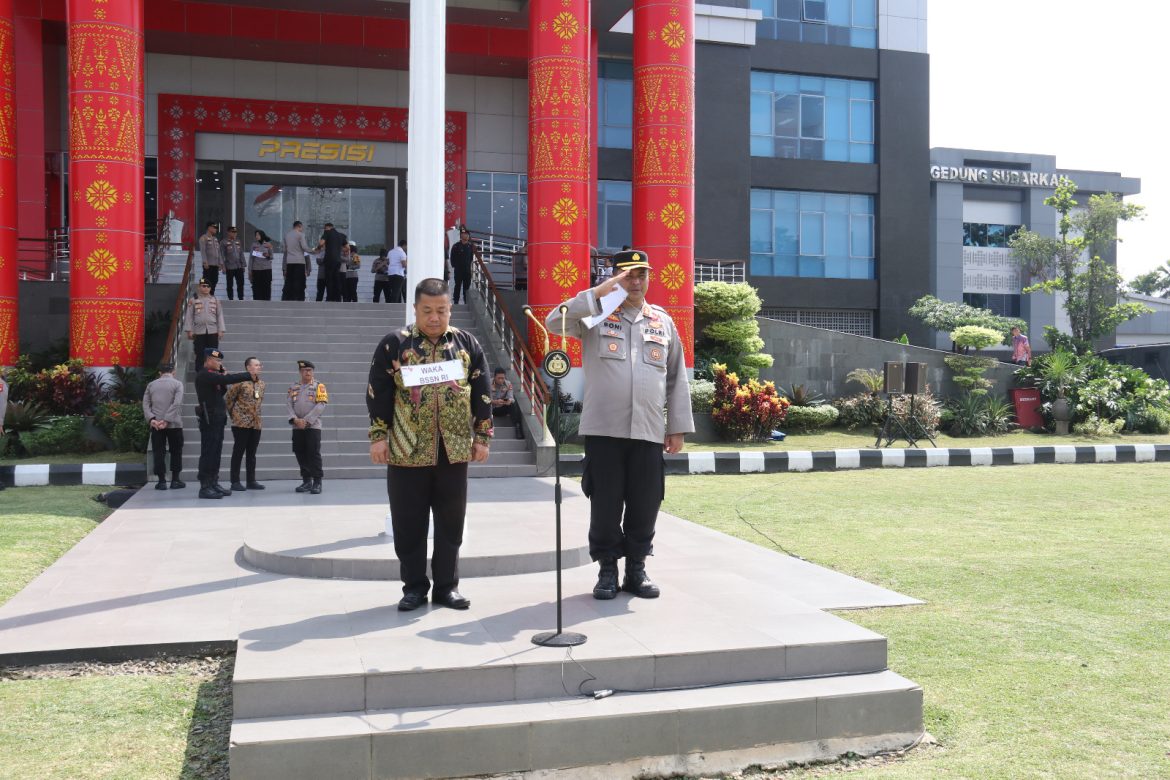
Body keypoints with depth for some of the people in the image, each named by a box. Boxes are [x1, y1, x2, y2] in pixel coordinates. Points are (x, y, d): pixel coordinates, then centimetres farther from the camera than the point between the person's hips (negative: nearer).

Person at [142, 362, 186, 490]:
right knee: (176, 451, 8)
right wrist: (166, 420, -15)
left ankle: (162, 481, 1)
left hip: (156, 425, 2)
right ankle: (175, 480, 7)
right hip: (174, 424, -2)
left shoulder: (151, 385, 10)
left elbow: (145, 404, 0)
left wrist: (151, 419, -9)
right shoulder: (177, 384, 0)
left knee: (159, 452, 4)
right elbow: (176, 404, -13)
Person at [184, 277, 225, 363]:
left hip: (213, 331, 1)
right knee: (199, 354, 3)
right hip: (199, 331, -1)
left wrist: (221, 330, 1)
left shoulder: (215, 300, 8)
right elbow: (189, 316, 2)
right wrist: (189, 330, -3)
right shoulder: (193, 300, 3)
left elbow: (220, 316, 7)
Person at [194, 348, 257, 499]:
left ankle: (213, 484, 18)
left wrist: (223, 379, 5)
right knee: (208, 453, -7)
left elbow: (222, 391, 20)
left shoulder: (212, 375, 19)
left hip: (217, 420, 10)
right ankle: (205, 487, -5)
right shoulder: (204, 375, -13)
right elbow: (229, 379, -24)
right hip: (209, 420, -10)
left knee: (216, 453, 12)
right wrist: (249, 376, -21)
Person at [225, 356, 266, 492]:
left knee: (252, 454, 10)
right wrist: (233, 414, 0)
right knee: (238, 452, -1)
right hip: (241, 422, -6)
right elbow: (228, 399, -5)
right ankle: (235, 482, 5)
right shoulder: (240, 381, -10)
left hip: (256, 423, 6)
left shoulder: (261, 383, 10)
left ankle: (251, 481, 15)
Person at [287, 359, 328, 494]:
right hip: (297, 427, 4)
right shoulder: (294, 387, 13)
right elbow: (289, 404, 6)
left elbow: (321, 406, -8)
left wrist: (306, 421, -14)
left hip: (313, 426, -4)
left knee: (314, 454, -8)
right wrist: (295, 419, -12)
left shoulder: (319, 386, 2)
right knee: (300, 454, 7)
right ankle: (306, 481, 16)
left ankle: (317, 482, -5)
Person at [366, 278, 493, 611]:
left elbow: (481, 394, 8)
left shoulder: (467, 344, 7)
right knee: (409, 524, 5)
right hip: (407, 450, -1)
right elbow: (378, 393, 1)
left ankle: (447, 586, 19)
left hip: (454, 450, 1)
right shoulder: (394, 344, 1)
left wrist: (483, 436, 4)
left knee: (450, 522, 8)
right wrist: (378, 436, -4)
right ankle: (414, 587, 18)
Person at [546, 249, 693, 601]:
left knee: (645, 505, 6)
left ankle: (636, 569, 20)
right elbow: (554, 322, -13)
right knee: (605, 504, 3)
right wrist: (597, 294, -17)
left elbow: (677, 379, 15)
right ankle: (607, 571, 15)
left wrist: (677, 427, 10)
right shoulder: (596, 316, 5)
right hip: (603, 429, -2)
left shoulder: (663, 321, 13)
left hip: (649, 432, 3)